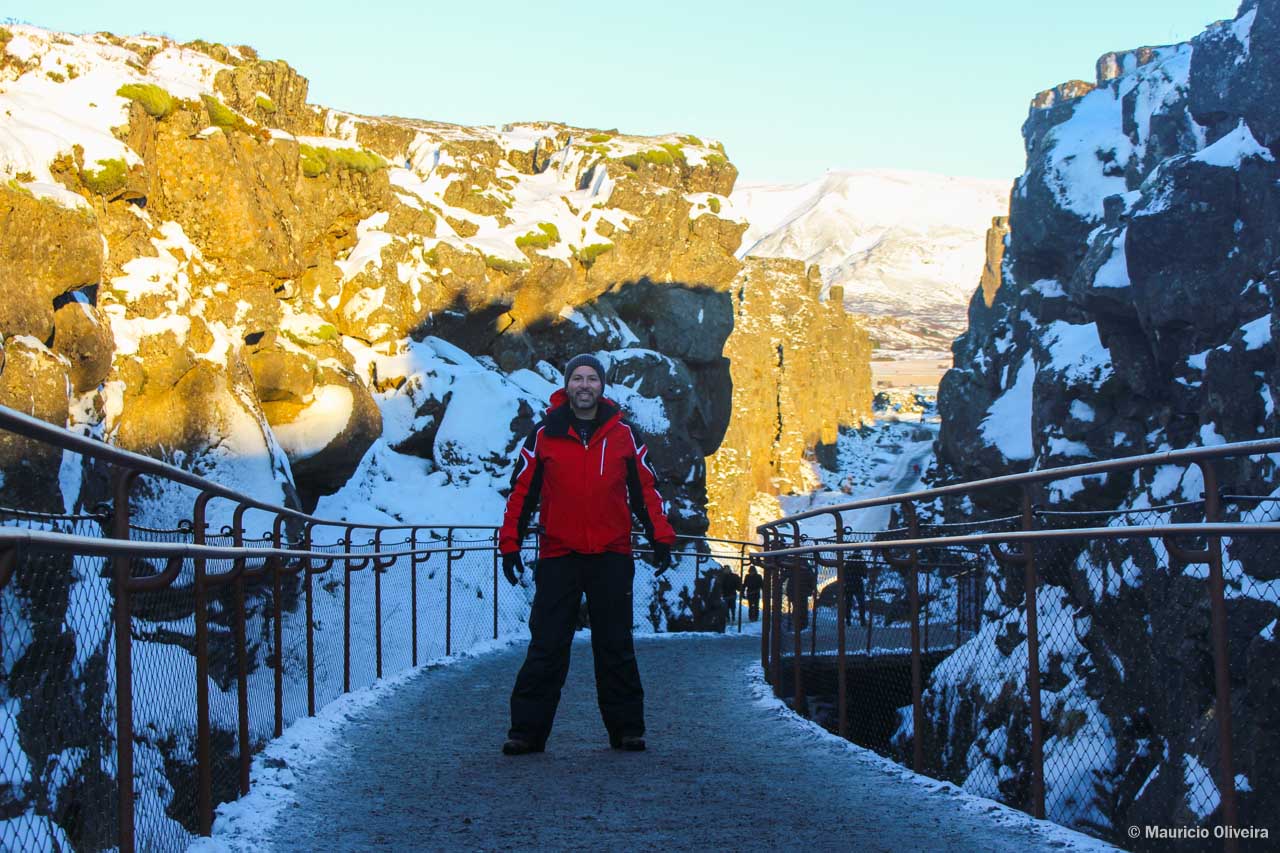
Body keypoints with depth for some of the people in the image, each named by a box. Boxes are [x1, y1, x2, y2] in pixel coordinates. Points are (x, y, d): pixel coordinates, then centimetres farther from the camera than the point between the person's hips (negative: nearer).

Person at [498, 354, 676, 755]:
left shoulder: (623, 434, 5)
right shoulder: (544, 433, 3)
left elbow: (645, 488, 9)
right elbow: (522, 491, 5)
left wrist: (660, 537, 2)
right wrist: (510, 543, 1)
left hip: (612, 558, 1)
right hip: (558, 558, -1)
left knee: (616, 648, 7)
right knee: (546, 648, -1)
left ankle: (627, 729, 14)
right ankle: (526, 730, 3)